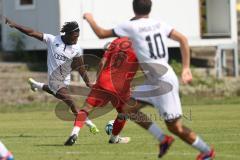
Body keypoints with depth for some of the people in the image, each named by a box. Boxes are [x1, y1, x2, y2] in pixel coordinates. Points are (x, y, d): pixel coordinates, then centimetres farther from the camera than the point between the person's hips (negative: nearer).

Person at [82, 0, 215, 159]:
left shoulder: (131, 26, -10)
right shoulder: (159, 24, 8)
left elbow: (102, 34, -1)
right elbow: (183, 39, 1)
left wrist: (90, 19, 19)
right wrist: (186, 68, 2)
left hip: (164, 83, -8)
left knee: (175, 127, 0)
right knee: (127, 107, 11)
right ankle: (163, 139, 12)